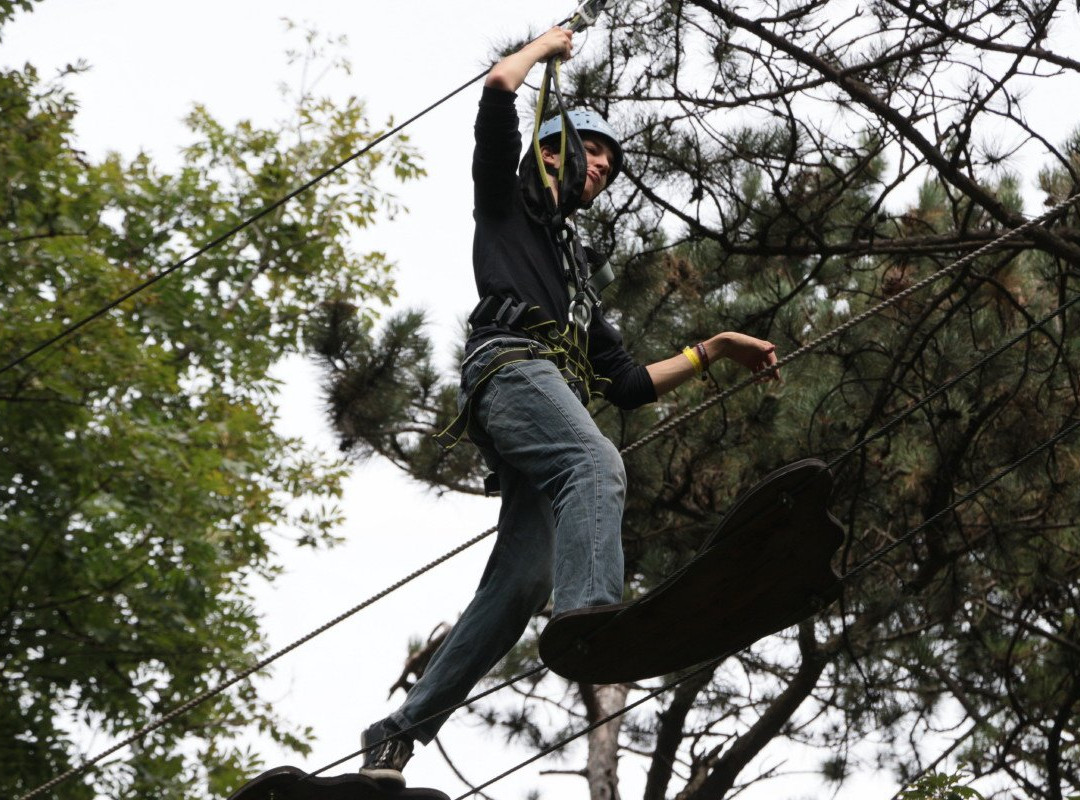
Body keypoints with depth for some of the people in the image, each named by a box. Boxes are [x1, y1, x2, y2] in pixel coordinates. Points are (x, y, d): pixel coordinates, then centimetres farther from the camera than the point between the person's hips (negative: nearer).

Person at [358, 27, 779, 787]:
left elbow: (629, 383, 34)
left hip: (557, 396, 7)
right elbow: (499, 88, 10)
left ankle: (400, 733, -8)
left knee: (518, 587, -9)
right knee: (597, 463, -37)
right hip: (513, 366, -7)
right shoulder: (507, 200, 24)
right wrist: (546, 46, 28)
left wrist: (715, 349, 30)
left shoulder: (572, 270, 41)